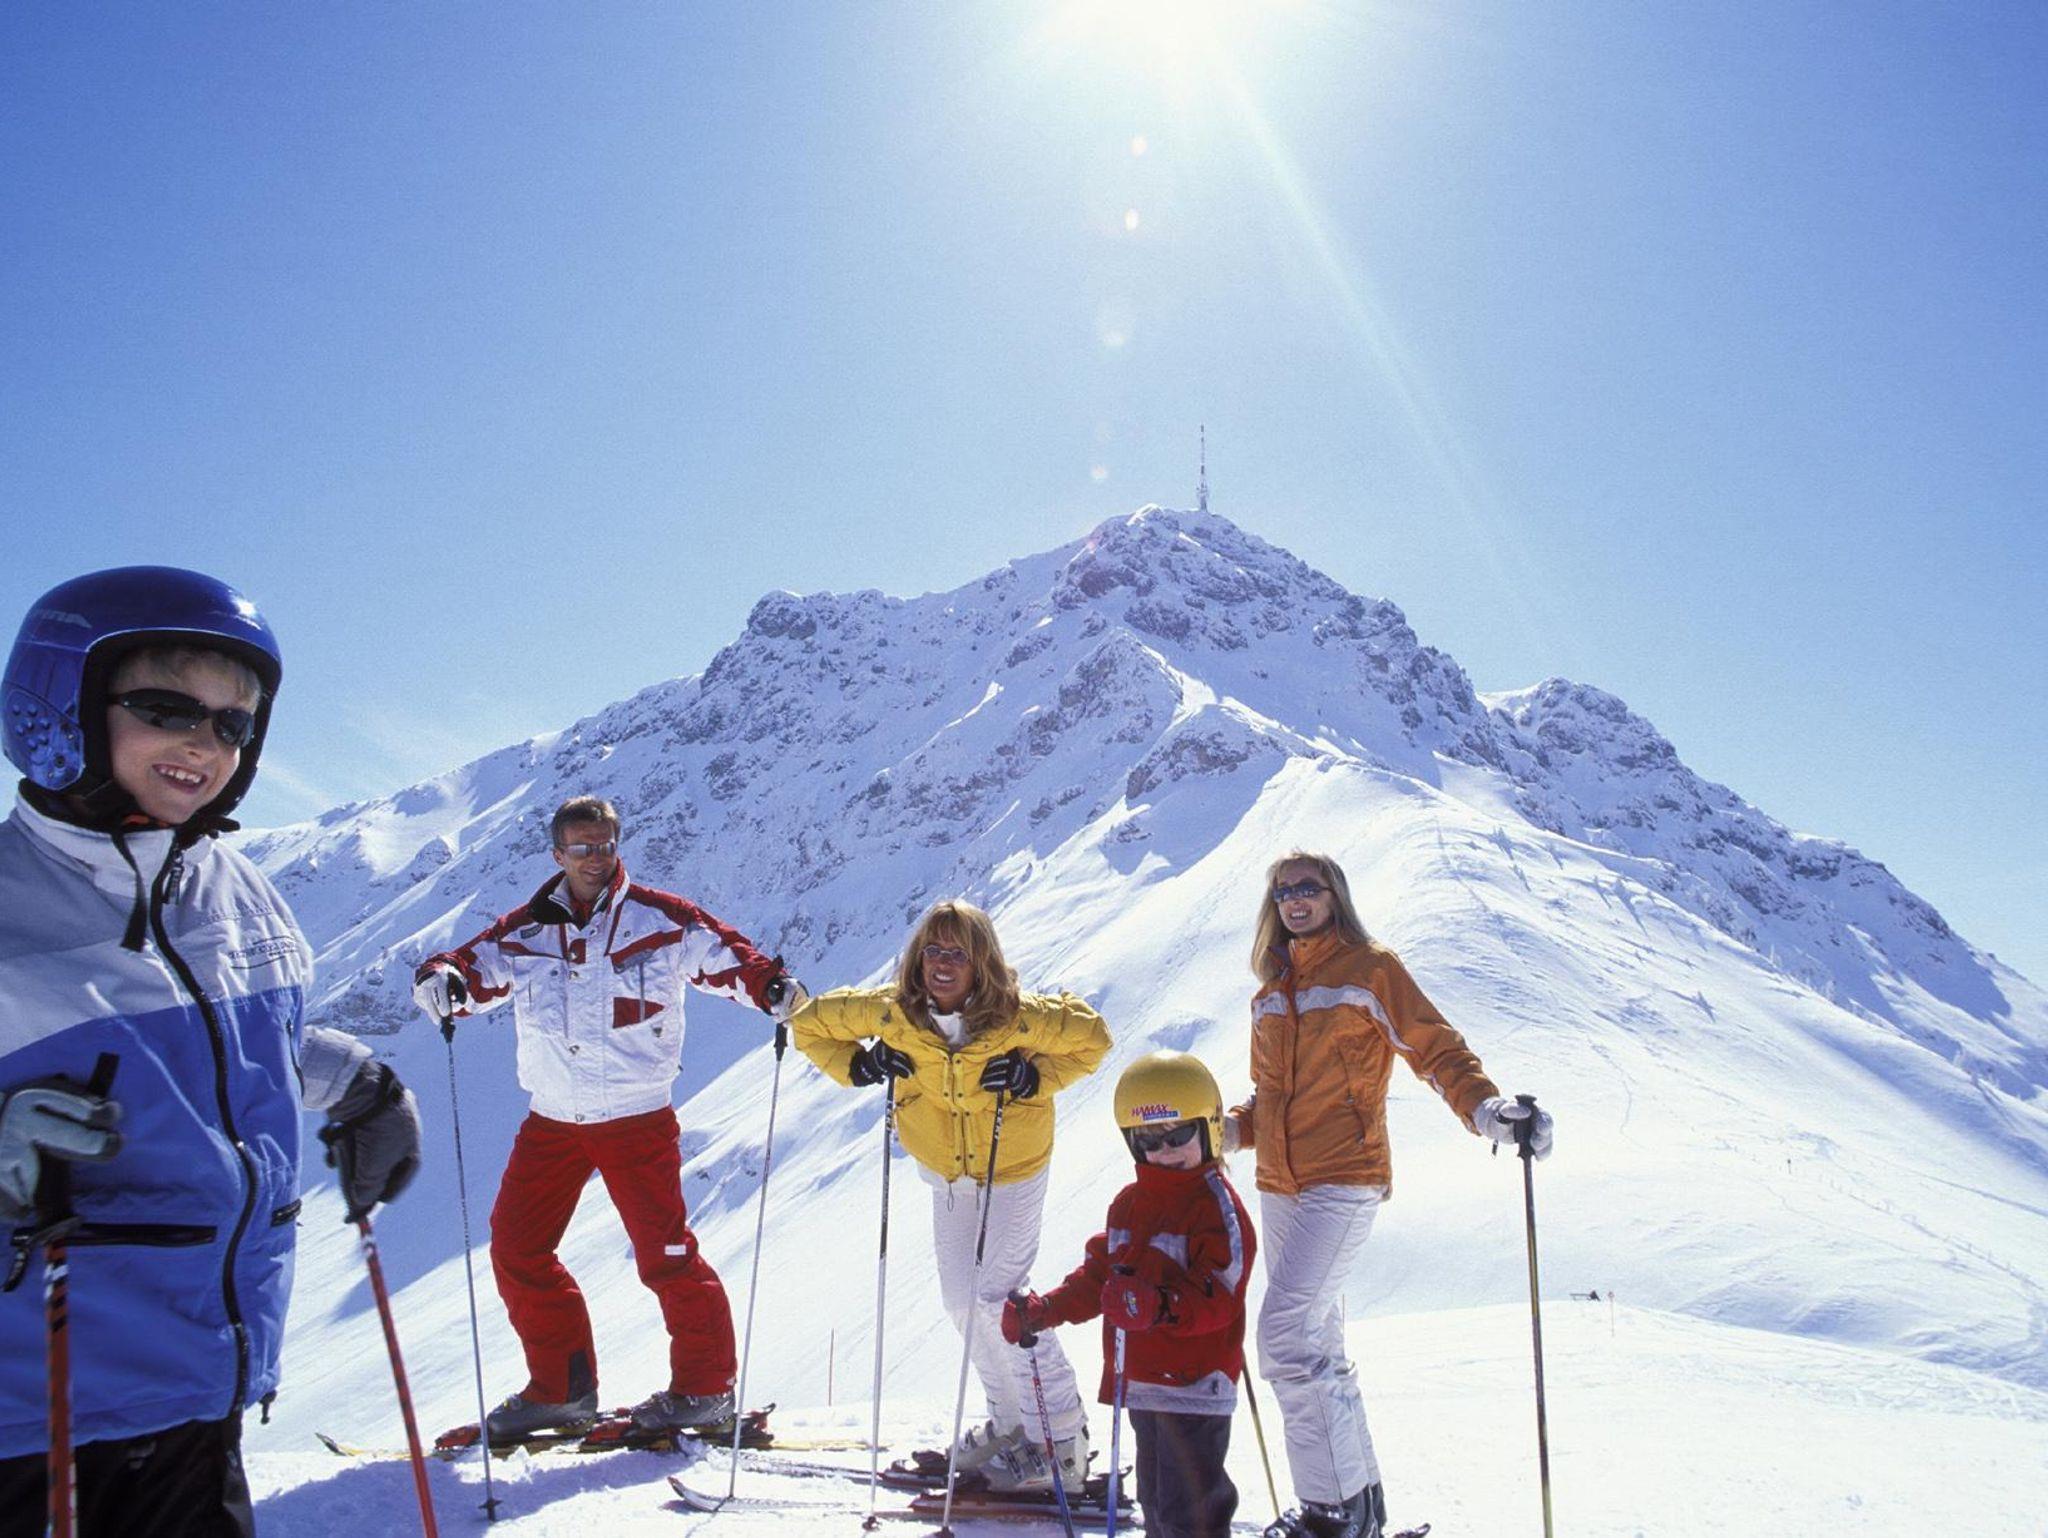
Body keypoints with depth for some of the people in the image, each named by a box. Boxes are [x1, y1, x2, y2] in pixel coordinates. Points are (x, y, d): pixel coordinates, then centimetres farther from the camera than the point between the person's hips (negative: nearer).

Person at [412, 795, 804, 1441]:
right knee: (515, 1248, 5)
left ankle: (705, 1387, 14)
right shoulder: (526, 931, 4)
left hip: (639, 1120, -4)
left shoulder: (662, 920, -4)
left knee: (665, 1254, -4)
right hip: (552, 1120, 4)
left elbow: (728, 957, -2)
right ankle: (562, 1387, 20)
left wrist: (774, 988, -21)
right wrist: (441, 981, -20)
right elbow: (476, 968, 3)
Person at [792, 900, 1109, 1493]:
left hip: (1013, 1168, -5)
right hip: (945, 1171, 5)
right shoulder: (890, 1013, -20)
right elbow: (811, 1023, -5)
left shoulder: (1018, 1018, -27)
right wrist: (857, 1065, -21)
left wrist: (1035, 1077, -25)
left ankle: (1062, 1441, 2)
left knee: (996, 1297, -12)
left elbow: (1092, 1036, -12)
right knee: (961, 1299, 11)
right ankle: (1010, 1423, 30)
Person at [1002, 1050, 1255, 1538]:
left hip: (1195, 1384, -8)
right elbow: (1097, 1276, 18)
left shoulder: (1216, 1206, -14)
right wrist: (1042, 1311, 8)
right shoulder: (1129, 1203, 11)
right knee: (1156, 1498, 20)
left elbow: (1219, 1297, -23)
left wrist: (1163, 1306, -39)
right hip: (1141, 1381, 8)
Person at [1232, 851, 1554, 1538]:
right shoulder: (1271, 992, 16)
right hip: (1279, 1186, 7)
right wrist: (1223, 1131, 8)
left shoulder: (1370, 968, -3)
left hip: (1345, 1179, -7)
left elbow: (1436, 1049, -7)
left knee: (1287, 1336, -17)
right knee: (1316, 1343, 13)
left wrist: (1487, 1109, -23)